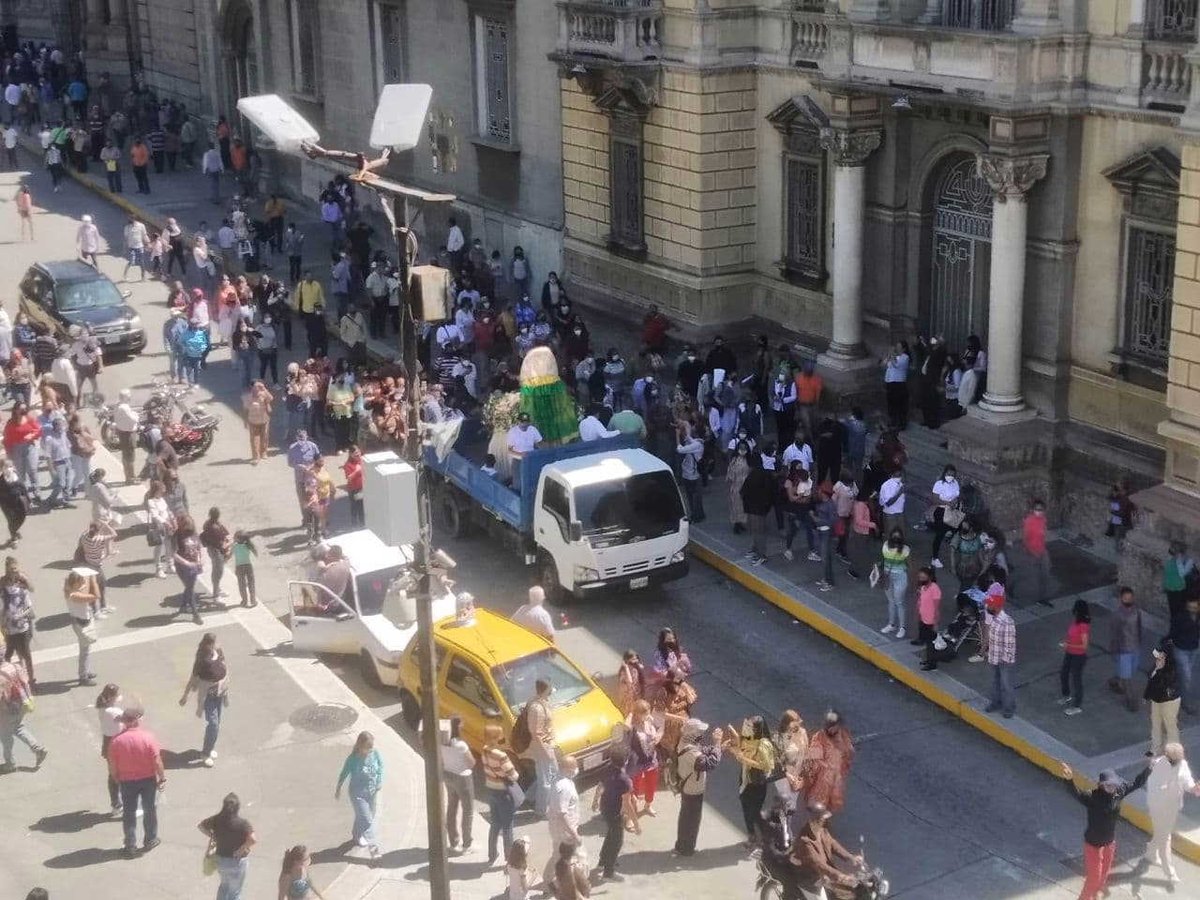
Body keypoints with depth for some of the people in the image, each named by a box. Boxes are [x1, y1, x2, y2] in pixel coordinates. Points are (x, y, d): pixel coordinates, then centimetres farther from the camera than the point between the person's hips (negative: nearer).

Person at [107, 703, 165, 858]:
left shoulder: (116, 741, -14)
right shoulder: (148, 737, -19)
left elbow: (112, 767, -7)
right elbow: (157, 762, -15)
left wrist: (117, 780, 11)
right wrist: (163, 777, -1)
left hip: (127, 781, 1)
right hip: (148, 779, -1)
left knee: (129, 813, 13)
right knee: (150, 810, 18)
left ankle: (130, 847, 18)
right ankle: (150, 841, 30)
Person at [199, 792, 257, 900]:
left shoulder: (216, 820, -10)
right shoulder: (242, 823, -26)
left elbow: (201, 825, 6)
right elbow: (254, 839, -37)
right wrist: (243, 848, -21)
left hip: (220, 859, 5)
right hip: (237, 862, -5)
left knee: (224, 885, 31)